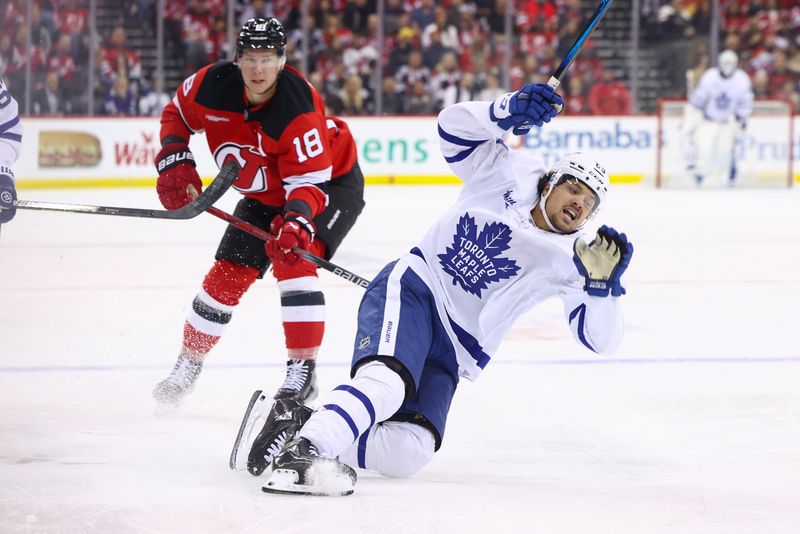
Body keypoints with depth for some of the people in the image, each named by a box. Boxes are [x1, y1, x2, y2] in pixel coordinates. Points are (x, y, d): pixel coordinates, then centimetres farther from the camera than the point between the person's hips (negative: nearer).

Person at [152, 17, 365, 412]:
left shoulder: (298, 110, -36)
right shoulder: (213, 85, -21)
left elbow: (308, 182, -35)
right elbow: (176, 114, 0)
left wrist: (296, 221, -52)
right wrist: (174, 163, -12)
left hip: (330, 183, -6)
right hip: (265, 195, 6)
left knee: (292, 258, -28)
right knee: (227, 275, 4)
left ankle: (302, 373, -24)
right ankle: (187, 367, 22)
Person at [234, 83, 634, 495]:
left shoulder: (569, 260, 4)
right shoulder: (512, 174, 2)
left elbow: (600, 339, -4)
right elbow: (455, 126, -5)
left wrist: (602, 280, -22)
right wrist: (509, 110, -24)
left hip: (453, 351, 4)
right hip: (412, 290, -4)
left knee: (405, 454, -19)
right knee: (385, 382, -37)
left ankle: (296, 422, -8)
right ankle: (300, 454, -48)